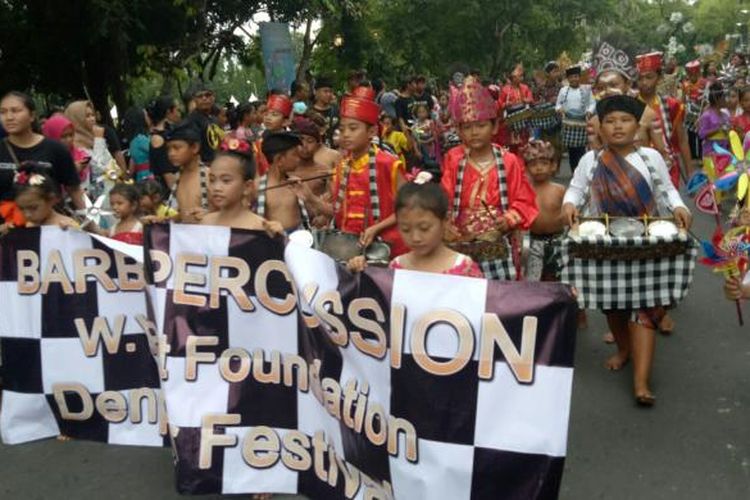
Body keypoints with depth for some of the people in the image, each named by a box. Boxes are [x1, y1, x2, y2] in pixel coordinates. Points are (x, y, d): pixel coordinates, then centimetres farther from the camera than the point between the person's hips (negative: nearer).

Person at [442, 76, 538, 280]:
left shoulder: (509, 161, 0)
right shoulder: (453, 160, 3)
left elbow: (523, 202, 2)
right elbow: (444, 200, -1)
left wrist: (507, 221, -17)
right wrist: (446, 225, -20)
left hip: (498, 245, -1)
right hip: (462, 244, 1)